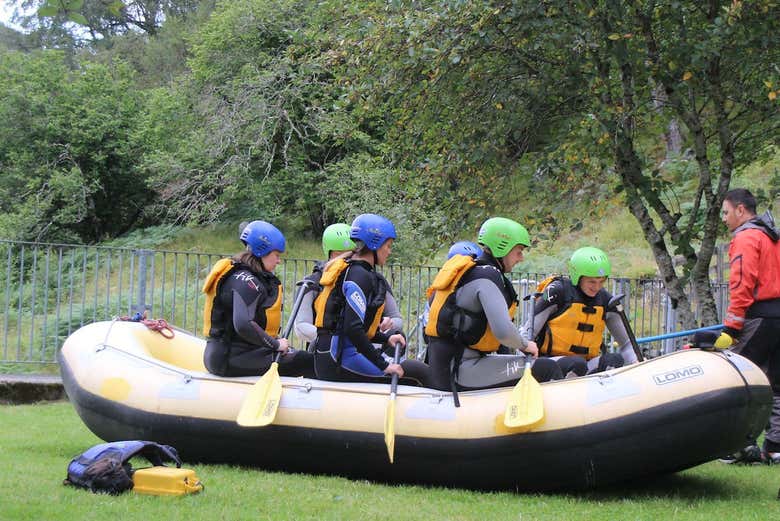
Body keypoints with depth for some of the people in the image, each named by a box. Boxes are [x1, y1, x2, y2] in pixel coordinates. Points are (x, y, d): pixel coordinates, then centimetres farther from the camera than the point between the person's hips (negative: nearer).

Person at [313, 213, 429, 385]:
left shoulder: (348, 269, 17)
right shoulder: (360, 276, -14)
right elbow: (353, 329, -24)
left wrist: (386, 338, 12)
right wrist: (384, 365, -20)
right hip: (339, 362, -10)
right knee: (420, 373, -8)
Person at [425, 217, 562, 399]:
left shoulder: (467, 269, 16)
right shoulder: (487, 277, -14)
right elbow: (503, 331, -26)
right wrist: (524, 346, -5)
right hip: (461, 373, -11)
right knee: (548, 369, -15)